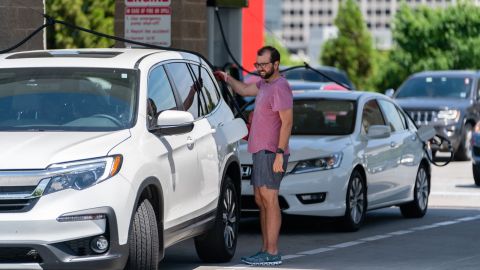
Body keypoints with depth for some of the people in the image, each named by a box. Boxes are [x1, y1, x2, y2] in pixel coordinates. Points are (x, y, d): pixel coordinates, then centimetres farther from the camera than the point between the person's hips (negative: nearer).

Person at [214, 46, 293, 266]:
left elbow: (287, 122, -19)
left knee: (269, 200, -11)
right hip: (261, 151, 10)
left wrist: (279, 153, -22)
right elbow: (244, 90, 35)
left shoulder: (280, 87, -13)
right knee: (261, 200, 11)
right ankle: (265, 250, 15)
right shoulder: (264, 84, 16)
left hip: (271, 153, -10)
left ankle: (272, 253, -12)